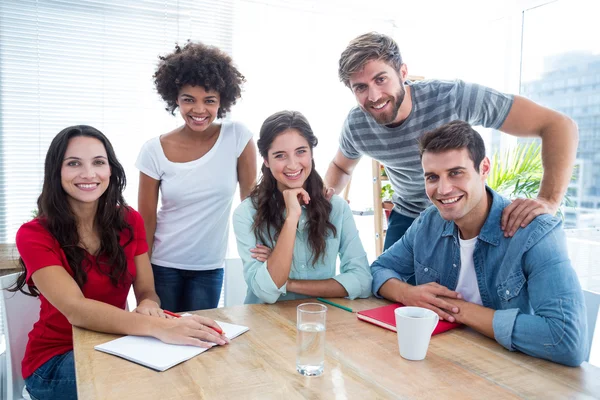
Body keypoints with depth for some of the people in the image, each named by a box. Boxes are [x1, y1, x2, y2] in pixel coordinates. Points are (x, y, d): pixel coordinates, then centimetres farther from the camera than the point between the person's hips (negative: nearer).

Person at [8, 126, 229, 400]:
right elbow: (76, 309, -28)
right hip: (56, 358, -3)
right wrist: (159, 328, -45)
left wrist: (148, 305, -30)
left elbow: (146, 291, -3)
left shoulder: (129, 221, 0)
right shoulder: (34, 235, -14)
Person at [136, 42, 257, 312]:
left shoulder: (237, 136, -10)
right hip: (162, 265, 0)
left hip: (209, 267, 0)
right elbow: (146, 220, -4)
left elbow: (251, 198, -3)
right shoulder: (154, 151, -9)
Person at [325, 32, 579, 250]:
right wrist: (326, 194, -16)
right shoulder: (355, 127, -17)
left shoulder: (453, 98, -30)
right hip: (408, 217, 3)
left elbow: (558, 125, -28)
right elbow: (341, 167, 7)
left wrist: (549, 201, -43)